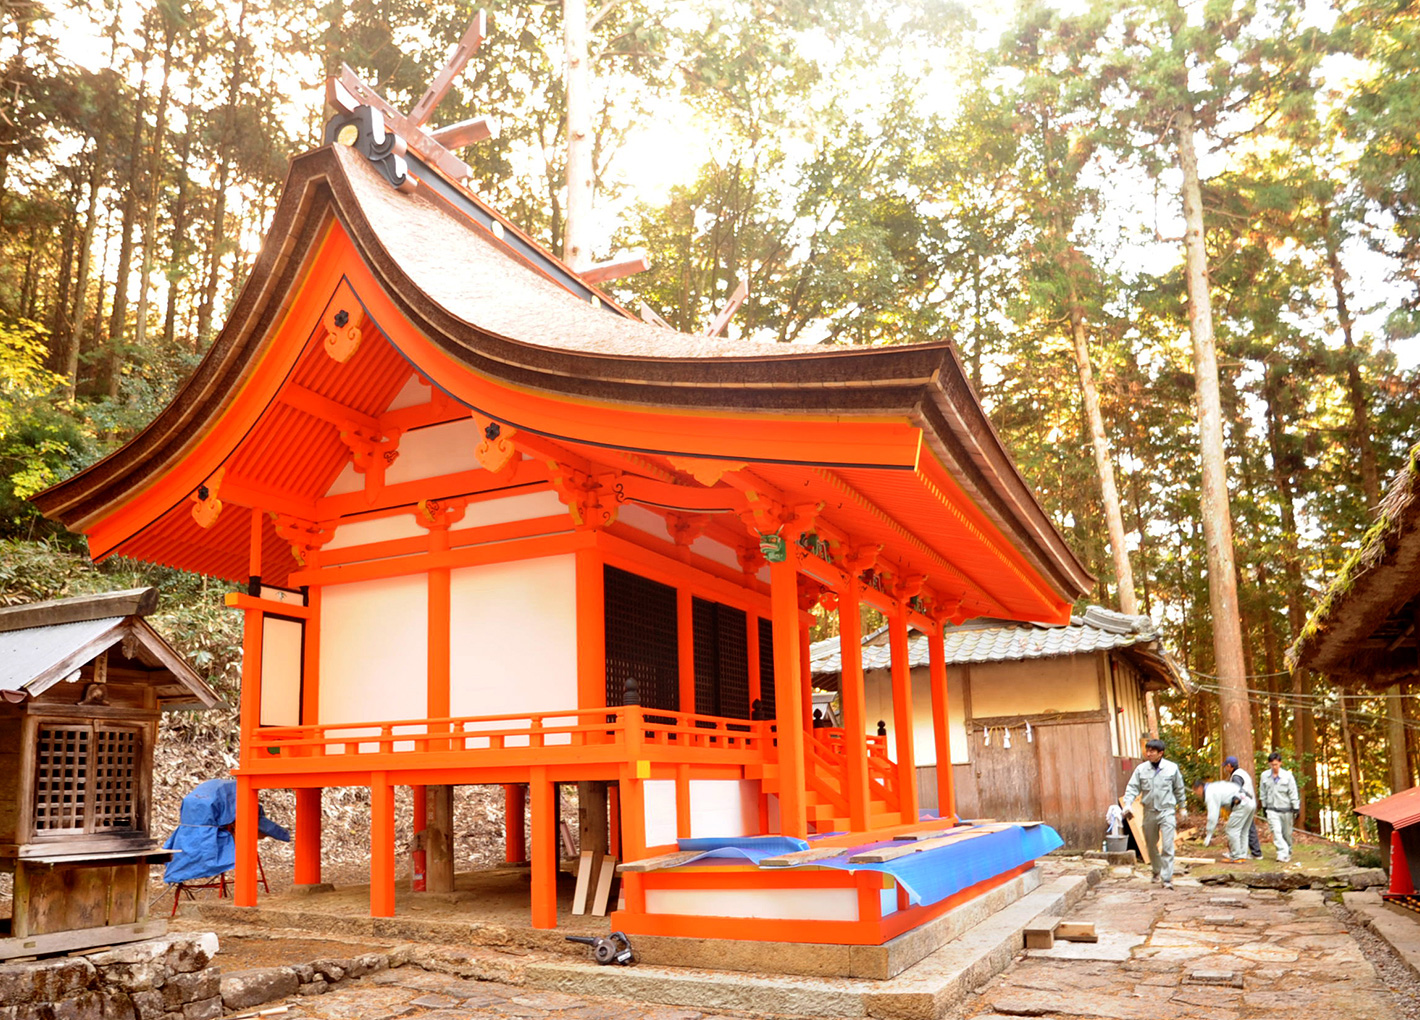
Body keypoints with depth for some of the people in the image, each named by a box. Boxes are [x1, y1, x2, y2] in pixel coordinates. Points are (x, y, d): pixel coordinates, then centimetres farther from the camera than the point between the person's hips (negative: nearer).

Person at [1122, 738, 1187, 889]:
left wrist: (1181, 808, 15)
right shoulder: (1141, 769, -1)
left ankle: (1167, 878, -9)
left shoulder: (1172, 768, -2)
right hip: (1149, 812, 3)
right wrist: (1128, 805, -16)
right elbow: (1132, 787, -2)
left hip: (1166, 811, -2)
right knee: (1151, 846, 15)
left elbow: (1179, 790, 10)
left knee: (1167, 846, -11)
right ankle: (1157, 871, 36)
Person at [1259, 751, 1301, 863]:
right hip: (1272, 810, 1)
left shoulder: (1288, 776, -8)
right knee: (1276, 832, -14)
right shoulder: (1265, 776, -1)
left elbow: (1293, 794, -4)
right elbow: (1263, 793, 10)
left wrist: (1296, 809, -5)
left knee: (1287, 833, 12)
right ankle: (1283, 854, -17)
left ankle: (1288, 853, 31)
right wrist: (1264, 807, 12)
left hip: (1286, 809, -1)